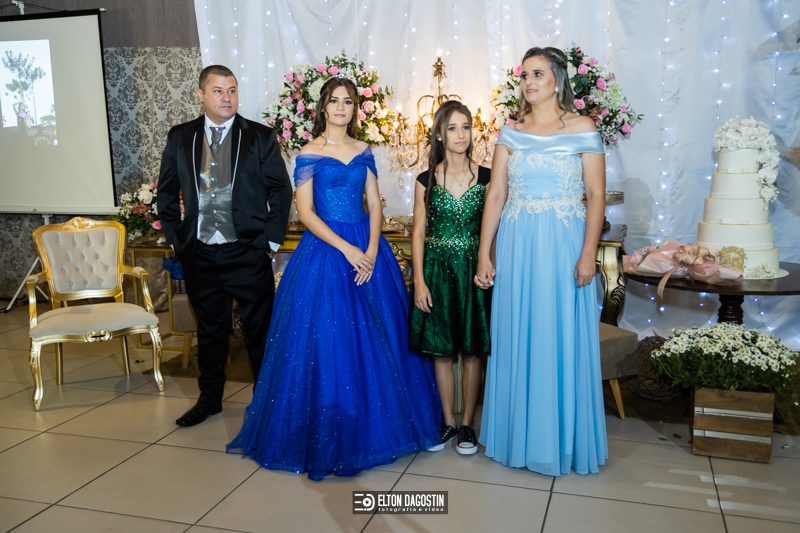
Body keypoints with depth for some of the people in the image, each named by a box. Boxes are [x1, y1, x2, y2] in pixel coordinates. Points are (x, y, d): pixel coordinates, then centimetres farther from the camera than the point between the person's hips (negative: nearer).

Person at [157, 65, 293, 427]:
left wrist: (271, 240, -4)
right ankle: (209, 399, 31)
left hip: (247, 252, -2)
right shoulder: (180, 137, 7)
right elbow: (166, 193, 14)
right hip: (199, 254, 3)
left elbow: (281, 190, 0)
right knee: (209, 328, 15)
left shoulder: (260, 137, 0)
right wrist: (175, 238, 8)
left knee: (260, 328, 4)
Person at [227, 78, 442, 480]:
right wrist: (346, 249, -15)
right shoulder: (310, 154, -1)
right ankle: (325, 435, 13)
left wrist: (371, 251, -8)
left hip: (367, 248, 4)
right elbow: (305, 212, -7)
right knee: (326, 338, -3)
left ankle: (373, 428, 24)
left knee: (375, 339, 7)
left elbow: (374, 205, 8)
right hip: (325, 249, -4)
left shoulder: (364, 152, 11)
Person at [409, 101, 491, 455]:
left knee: (472, 350, 5)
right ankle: (448, 422, 21)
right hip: (437, 269, 1)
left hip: (474, 268, 0)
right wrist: (419, 281, -4)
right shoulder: (426, 180, 4)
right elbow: (418, 233, 3)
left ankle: (467, 424, 19)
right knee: (441, 351, 7)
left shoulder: (486, 177, 3)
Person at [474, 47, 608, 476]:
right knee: (516, 340, 9)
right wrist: (484, 254, -1)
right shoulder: (511, 133, 8)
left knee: (562, 340, 4)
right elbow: (495, 194, 4)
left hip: (564, 247, -3)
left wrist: (588, 254, -12)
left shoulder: (582, 129, 0)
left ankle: (562, 440, 21)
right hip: (516, 247, 3)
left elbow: (596, 195, -4)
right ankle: (518, 435, 25)